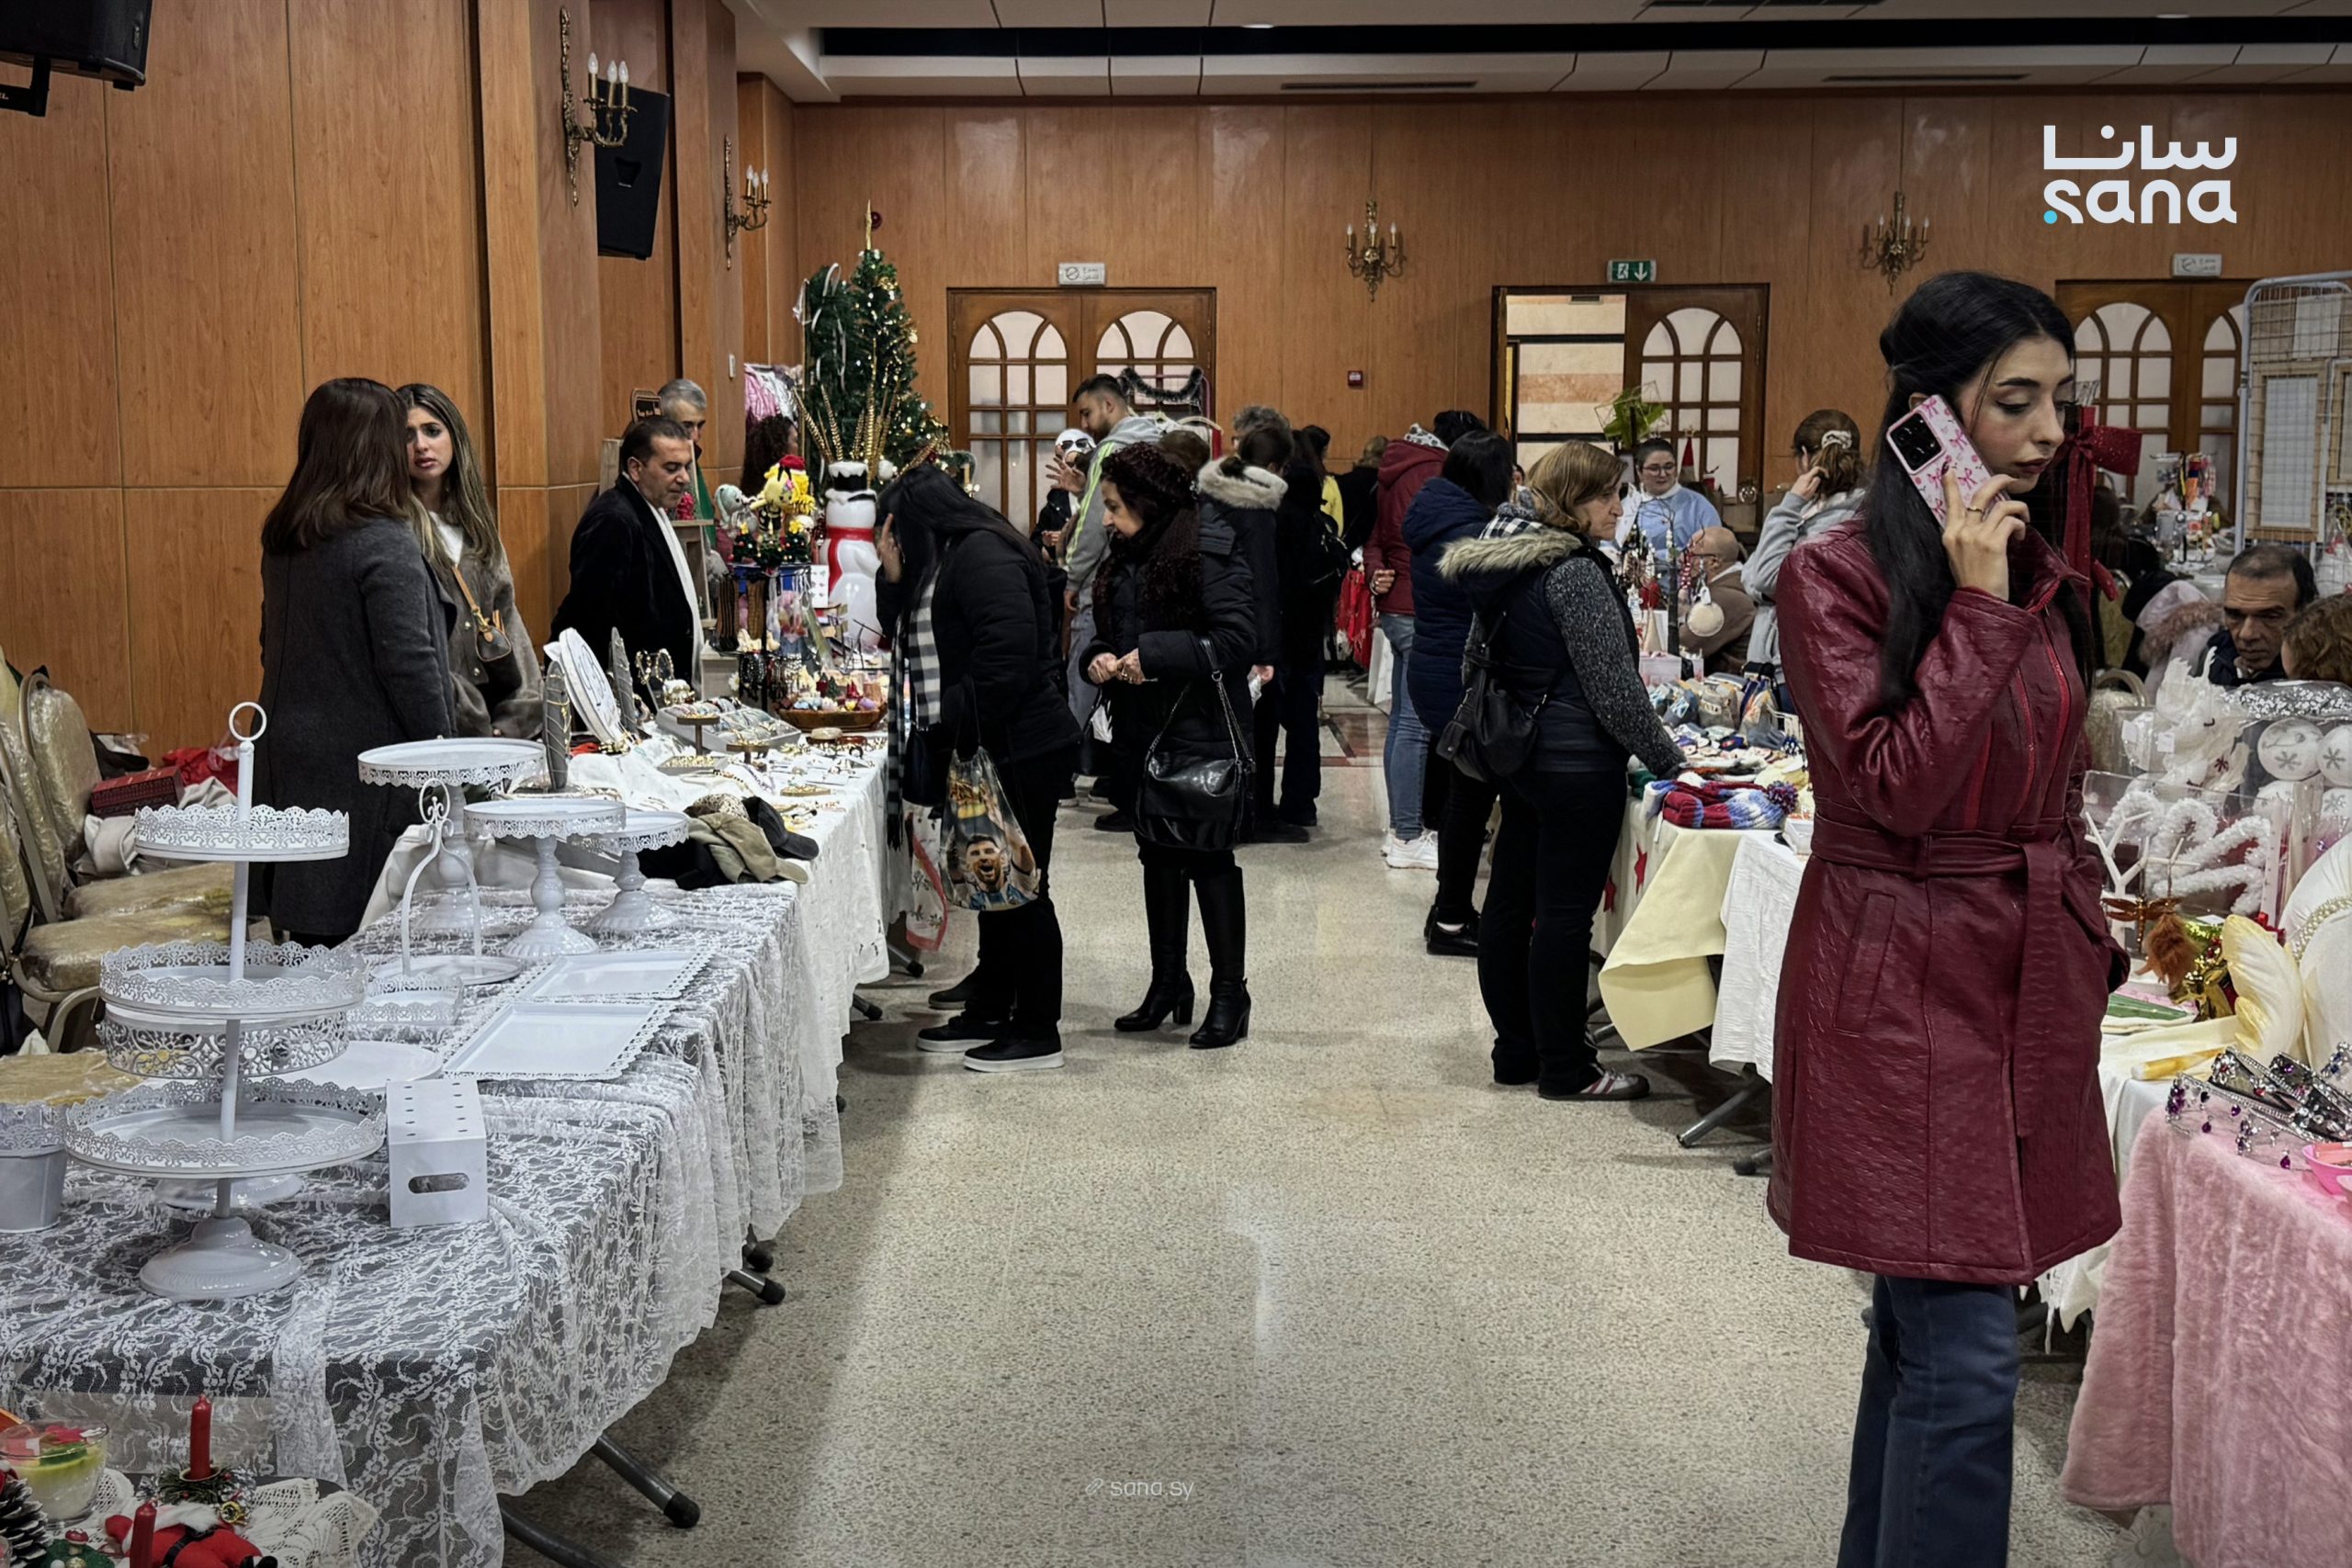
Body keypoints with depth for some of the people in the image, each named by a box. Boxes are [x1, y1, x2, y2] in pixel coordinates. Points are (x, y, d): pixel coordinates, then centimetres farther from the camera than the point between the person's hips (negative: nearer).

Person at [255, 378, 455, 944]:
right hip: (363, 771, -8)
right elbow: (411, 666, -16)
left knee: (310, 940, 10)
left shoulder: (283, 539, 11)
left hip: (290, 761, 8)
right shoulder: (384, 543, -14)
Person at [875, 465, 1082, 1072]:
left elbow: (1008, 655, -25)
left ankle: (1037, 1033, 7)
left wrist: (965, 731, -20)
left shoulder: (983, 555, -16)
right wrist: (894, 577, 6)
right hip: (986, 751, 10)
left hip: (1019, 751, -10)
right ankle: (988, 1013, 27)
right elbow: (910, 639, 20)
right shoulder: (945, 560, 17)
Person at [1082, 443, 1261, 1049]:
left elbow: (1237, 639, -20)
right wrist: (1100, 659, -2)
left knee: (1208, 855, -3)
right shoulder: (1128, 555, 13)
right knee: (1158, 855, 13)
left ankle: (1230, 993, 6)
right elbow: (1108, 632, 21)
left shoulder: (1210, 547, -13)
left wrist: (1152, 655, -21)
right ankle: (1168, 985, 24)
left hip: (1202, 728, -8)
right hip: (1144, 728, 8)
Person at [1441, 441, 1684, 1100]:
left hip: (1519, 755, 9)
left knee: (1510, 902, 12)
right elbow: (1614, 686, -17)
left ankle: (1516, 1049, 23)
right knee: (1566, 913, -3)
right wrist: (1669, 758, -8)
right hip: (1577, 762, -9)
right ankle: (1565, 1068, 5)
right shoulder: (1576, 573, -18)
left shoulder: (1506, 563, 9)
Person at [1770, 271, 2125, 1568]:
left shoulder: (2045, 580, 11)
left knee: (1928, 1326, 16)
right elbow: (1897, 790, -20)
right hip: (1905, 984, -7)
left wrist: (2091, 946, 15)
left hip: (2031, 975, 7)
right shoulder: (1836, 576, -10)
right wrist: (1974, 606, -17)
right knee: (1966, 1360, -8)